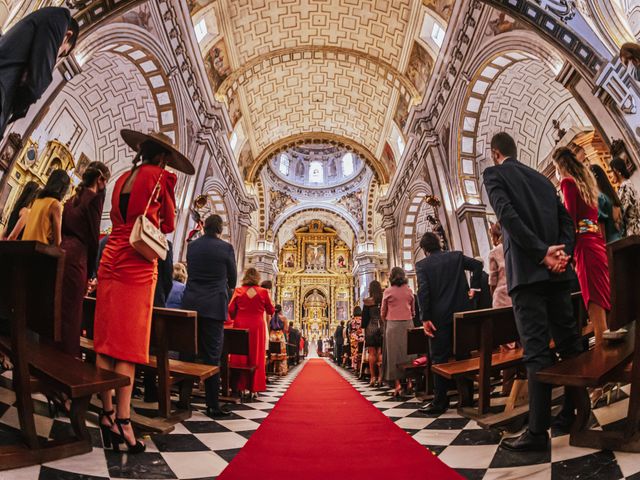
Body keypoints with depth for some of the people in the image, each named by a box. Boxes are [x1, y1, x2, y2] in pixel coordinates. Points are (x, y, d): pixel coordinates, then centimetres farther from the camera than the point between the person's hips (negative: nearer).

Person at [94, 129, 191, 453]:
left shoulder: (123, 178, 17)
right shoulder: (160, 176, -2)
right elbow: (168, 224, 8)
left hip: (110, 260, 7)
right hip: (137, 264, -6)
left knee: (106, 339, 6)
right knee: (130, 342, -5)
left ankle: (106, 413, 11)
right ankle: (123, 421, -3)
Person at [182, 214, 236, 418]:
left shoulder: (191, 246, 8)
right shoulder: (226, 248, -5)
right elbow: (233, 278, 6)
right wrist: (227, 289, 27)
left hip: (190, 304, 4)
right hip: (214, 306, -4)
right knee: (212, 356, 0)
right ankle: (212, 405, 4)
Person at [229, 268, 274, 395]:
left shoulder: (238, 291, -2)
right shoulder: (263, 292, -4)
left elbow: (231, 311, 0)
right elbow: (271, 311, 6)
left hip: (240, 326, 1)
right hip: (256, 327, -1)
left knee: (239, 356, 10)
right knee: (256, 356, 8)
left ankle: (240, 386, 13)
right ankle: (254, 387, 11)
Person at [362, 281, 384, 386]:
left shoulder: (367, 301, -6)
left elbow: (365, 316, -2)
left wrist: (363, 327, 8)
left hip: (371, 328, -3)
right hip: (383, 328, 3)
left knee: (372, 353, 3)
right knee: (381, 353, 7)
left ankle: (373, 377, 5)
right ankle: (380, 376, 6)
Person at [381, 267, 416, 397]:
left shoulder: (388, 291, -4)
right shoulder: (409, 291, 4)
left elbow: (383, 311, 2)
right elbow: (413, 309, 9)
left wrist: (385, 323, 17)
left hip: (393, 324, -3)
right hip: (408, 323, 3)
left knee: (394, 353, 2)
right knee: (408, 352, 11)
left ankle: (397, 384, -1)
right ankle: (409, 381, 14)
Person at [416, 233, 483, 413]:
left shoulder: (422, 265, -3)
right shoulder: (456, 256, 8)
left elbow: (423, 291, -14)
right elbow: (477, 264, 1)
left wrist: (425, 318, -13)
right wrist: (473, 287, 6)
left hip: (440, 317, -4)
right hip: (462, 313, 4)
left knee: (439, 358, 3)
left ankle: (440, 401, 8)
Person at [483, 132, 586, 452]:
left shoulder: (494, 174, 3)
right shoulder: (541, 178, 22)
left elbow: (507, 215, -13)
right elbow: (566, 218, 13)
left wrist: (542, 253, -13)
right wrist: (563, 251, 0)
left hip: (527, 270, -7)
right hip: (557, 272, 7)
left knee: (536, 349, -8)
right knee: (568, 341, 13)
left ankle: (538, 431, -3)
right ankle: (576, 411, 25)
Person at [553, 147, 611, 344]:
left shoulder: (567, 182, -4)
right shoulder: (586, 180, 20)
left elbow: (571, 217, -11)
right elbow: (593, 212, 20)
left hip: (584, 243, -8)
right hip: (597, 240, 8)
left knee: (594, 301, -8)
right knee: (603, 296, 10)